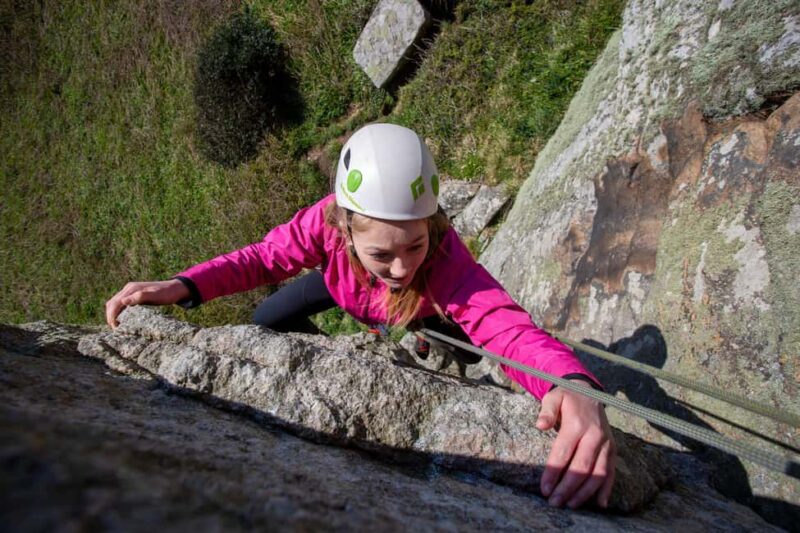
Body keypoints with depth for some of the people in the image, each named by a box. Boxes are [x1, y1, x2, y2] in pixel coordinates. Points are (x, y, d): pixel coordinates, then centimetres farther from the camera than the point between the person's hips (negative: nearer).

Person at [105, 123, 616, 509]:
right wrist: (183, 286, -45)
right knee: (266, 323, 4)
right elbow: (266, 256, -30)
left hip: (418, 312, -1)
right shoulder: (328, 221, -43)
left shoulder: (446, 259, -49)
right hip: (342, 288, 2)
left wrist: (575, 387, -80)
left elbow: (508, 324, -60)